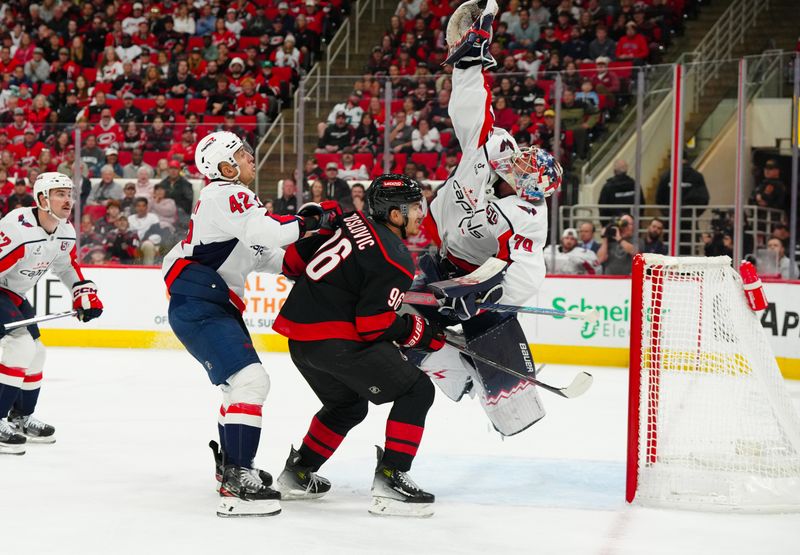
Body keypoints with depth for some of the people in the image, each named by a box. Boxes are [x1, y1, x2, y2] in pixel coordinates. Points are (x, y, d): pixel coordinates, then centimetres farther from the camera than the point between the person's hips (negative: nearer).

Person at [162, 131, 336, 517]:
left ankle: (231, 464, 41)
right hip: (197, 307, -11)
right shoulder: (225, 195, -11)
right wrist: (309, 223, -13)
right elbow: (265, 231, -26)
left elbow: (260, 254, 23)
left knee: (242, 381, 25)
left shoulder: (233, 198, 21)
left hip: (218, 305, 11)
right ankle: (235, 485, -28)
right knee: (249, 380, -22)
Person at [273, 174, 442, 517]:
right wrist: (426, 334, -3)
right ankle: (389, 482, -10)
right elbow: (376, 325, -16)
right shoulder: (394, 260, -11)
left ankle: (296, 475, 34)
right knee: (416, 391, -4)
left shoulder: (353, 223, 12)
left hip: (298, 335, 9)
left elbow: (296, 258, 17)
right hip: (335, 340, -9)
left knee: (348, 405, 29)